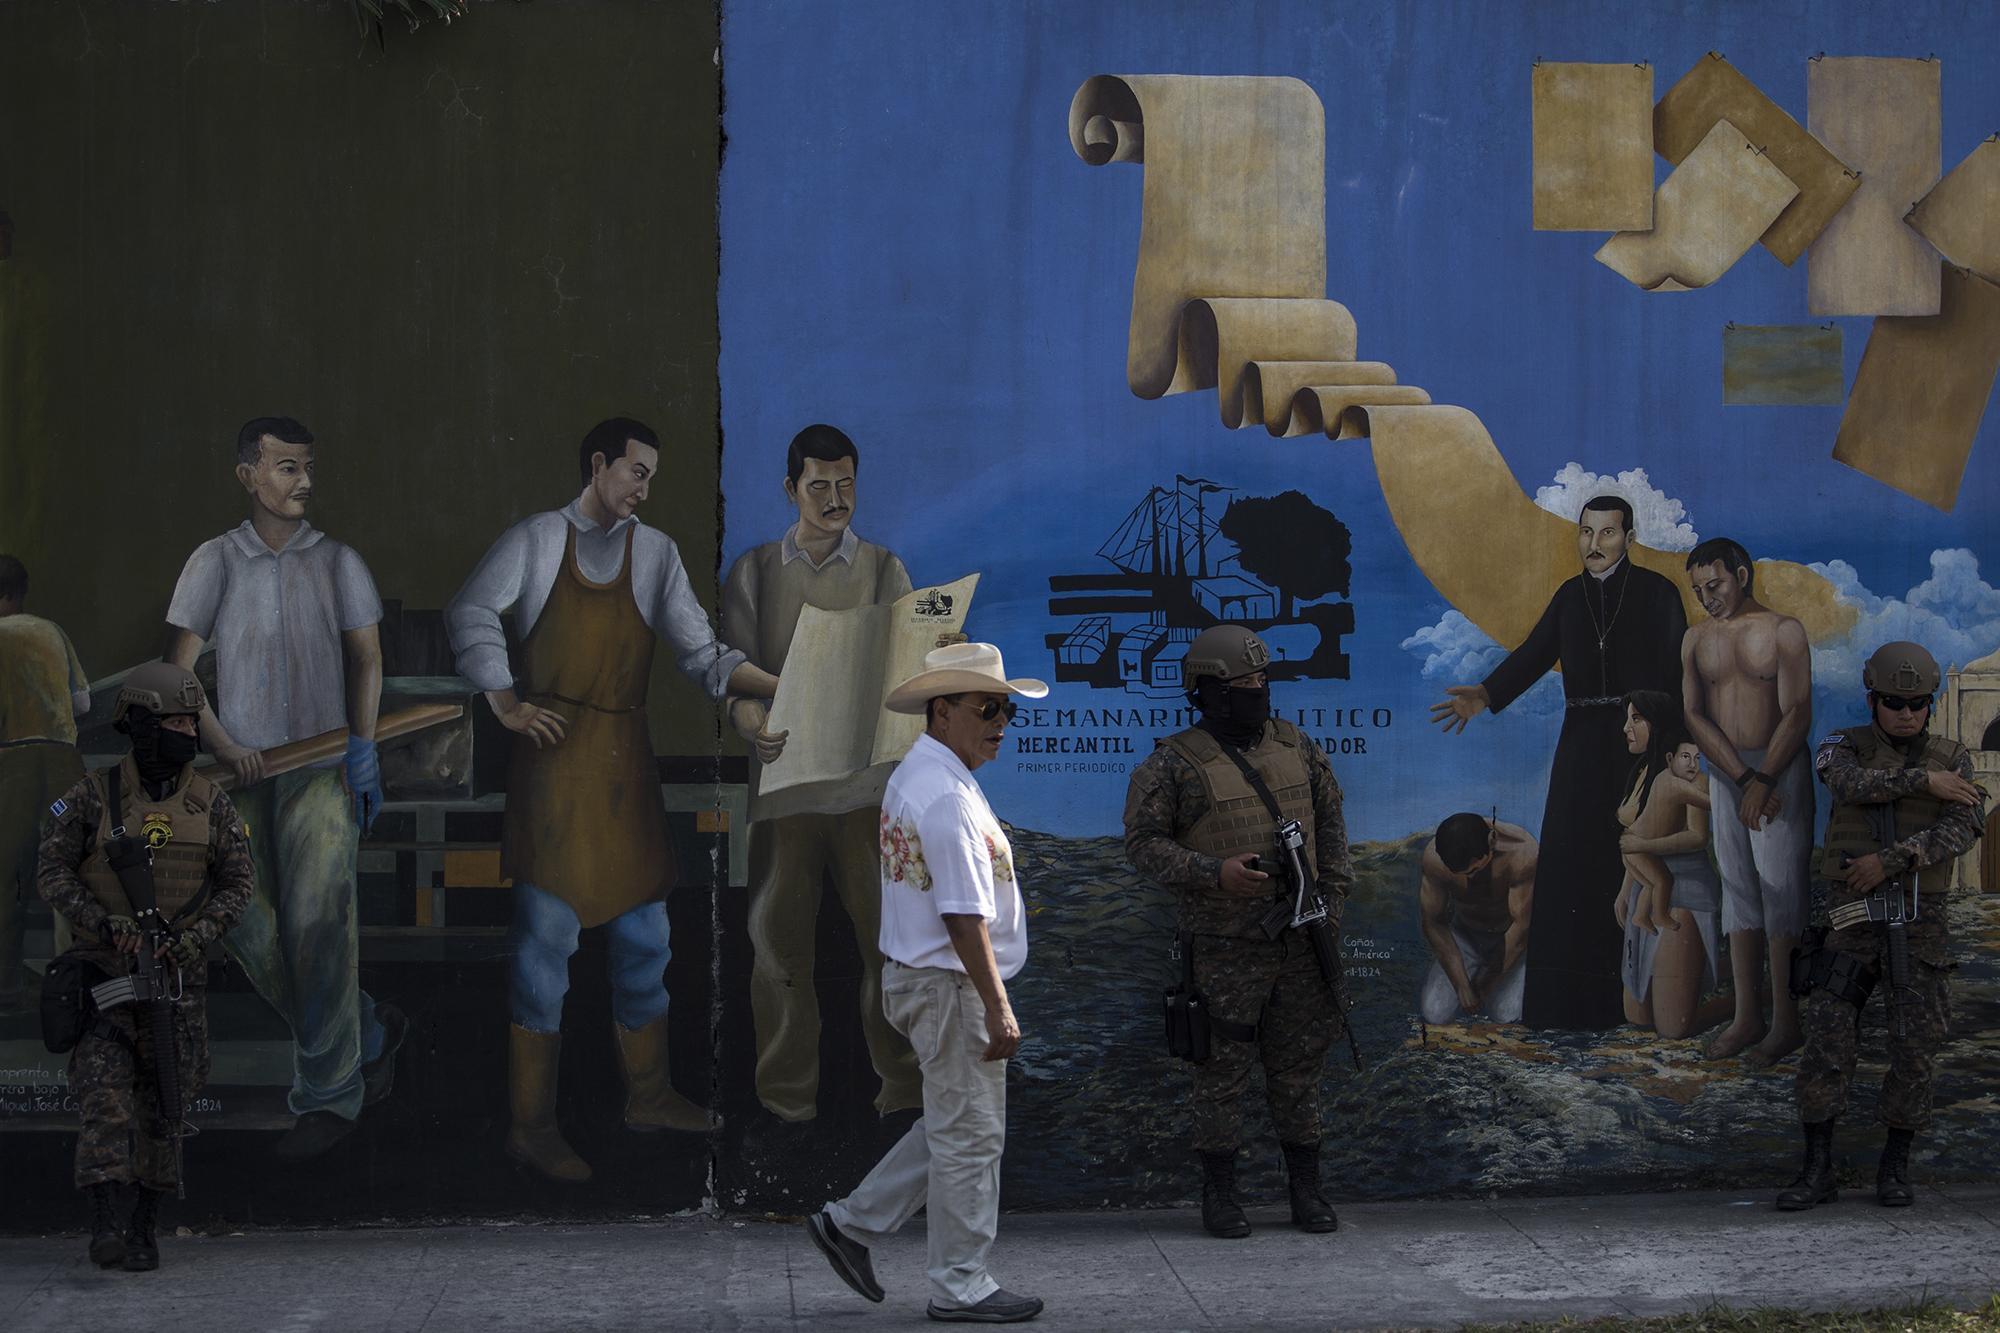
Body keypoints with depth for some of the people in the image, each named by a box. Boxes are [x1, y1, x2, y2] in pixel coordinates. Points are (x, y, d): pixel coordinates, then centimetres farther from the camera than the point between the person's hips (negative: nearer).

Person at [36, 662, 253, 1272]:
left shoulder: (211, 804, 3)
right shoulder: (93, 796, -2)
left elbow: (239, 883, 5)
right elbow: (51, 869, -2)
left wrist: (194, 936, -10)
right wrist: (102, 921, -15)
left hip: (175, 971, 2)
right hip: (103, 967, -2)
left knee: (161, 1099, 4)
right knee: (104, 1091, -13)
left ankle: (146, 1223, 13)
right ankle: (103, 1221, -17)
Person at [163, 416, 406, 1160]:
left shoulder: (337, 562, 6)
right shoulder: (215, 562, 5)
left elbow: (367, 660, 11)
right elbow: (178, 671, 2)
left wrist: (364, 744, -2)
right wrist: (224, 748, -12)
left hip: (322, 768, -1)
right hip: (242, 773, 2)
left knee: (317, 924, -11)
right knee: (252, 934, 0)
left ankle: (329, 1094, -4)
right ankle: (369, 1035, 20)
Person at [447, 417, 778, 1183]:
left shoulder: (655, 552, 13)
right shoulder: (536, 540, 3)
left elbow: (700, 653, 7)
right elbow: (472, 615, -4)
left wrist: (779, 688, -7)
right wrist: (507, 705, -12)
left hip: (625, 758, 5)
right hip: (554, 749, -5)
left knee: (643, 932, 9)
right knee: (547, 932, -6)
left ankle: (647, 1096, 24)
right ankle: (531, 1125, -2)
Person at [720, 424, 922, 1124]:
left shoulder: (883, 569, 11)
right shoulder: (753, 572, 10)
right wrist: (748, 715, -19)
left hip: (867, 778, 0)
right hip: (784, 773, 0)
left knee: (888, 928, -3)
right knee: (779, 933, 2)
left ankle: (904, 1085, 6)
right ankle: (787, 1101, 10)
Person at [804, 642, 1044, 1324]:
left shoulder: (915, 777, 13)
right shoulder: (945, 795, -21)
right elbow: (963, 915, -24)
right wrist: (998, 1007, -21)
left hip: (919, 977, 10)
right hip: (951, 985, -10)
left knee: (951, 1125, 20)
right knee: (970, 1135, 0)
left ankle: (852, 1222, 24)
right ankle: (960, 1286, 10)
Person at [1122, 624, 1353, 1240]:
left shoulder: (1296, 747, 10)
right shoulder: (1172, 766, -6)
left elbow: (1330, 821, 19)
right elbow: (1143, 842, -7)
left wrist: (1332, 897, 11)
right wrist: (1213, 874, -18)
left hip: (1300, 939, 4)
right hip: (1225, 949, -4)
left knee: (1300, 1064, 9)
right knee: (1223, 1068, 0)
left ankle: (1307, 1189, 18)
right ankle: (1219, 1193, 10)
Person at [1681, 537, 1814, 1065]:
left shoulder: (1783, 632, -4)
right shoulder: (1696, 640, 9)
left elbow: (1797, 714, -10)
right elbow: (1695, 715, 0)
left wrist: (1764, 780, -18)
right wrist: (1743, 778, -12)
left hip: (1779, 767, -5)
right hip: (1723, 773, 5)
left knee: (1781, 891, -6)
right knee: (1739, 892, 7)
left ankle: (1785, 1022, -3)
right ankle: (1747, 1017, 11)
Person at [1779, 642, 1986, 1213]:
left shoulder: (1953, 759, 4)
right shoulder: (1845, 747, 3)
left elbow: (1960, 830, -13)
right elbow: (1852, 784, -22)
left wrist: (1888, 860, -22)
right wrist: (1924, 780, -23)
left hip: (1919, 923, 1)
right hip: (1852, 918, 0)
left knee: (1916, 1046, -3)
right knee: (1827, 1039, -7)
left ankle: (1895, 1169, 11)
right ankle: (1817, 1171, -1)